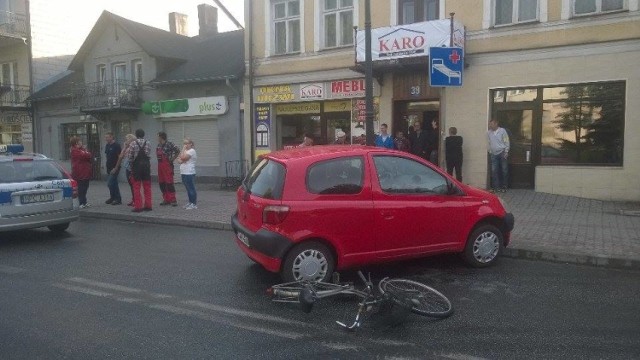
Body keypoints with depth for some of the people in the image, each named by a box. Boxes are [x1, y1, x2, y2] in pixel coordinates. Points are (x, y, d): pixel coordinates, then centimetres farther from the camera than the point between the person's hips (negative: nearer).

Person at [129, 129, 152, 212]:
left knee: (136, 187, 2)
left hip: (136, 165, -3)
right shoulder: (147, 143, 2)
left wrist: (131, 163, 9)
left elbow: (130, 157, -6)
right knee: (147, 186, 9)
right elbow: (149, 155, 0)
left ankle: (138, 206, 2)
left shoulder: (133, 143, -6)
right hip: (146, 165, 3)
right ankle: (148, 205, 11)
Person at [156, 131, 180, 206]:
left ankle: (173, 200, -5)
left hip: (167, 165, -8)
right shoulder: (158, 145, 13)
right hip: (160, 166, 8)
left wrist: (172, 159, -10)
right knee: (162, 183, 8)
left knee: (169, 183, -9)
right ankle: (166, 199, 17)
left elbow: (178, 151, -14)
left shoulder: (169, 144, -11)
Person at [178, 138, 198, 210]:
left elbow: (183, 157, -19)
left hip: (189, 173, -9)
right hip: (183, 173, 9)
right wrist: (180, 160, -5)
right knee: (188, 189, 13)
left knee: (191, 189, -7)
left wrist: (183, 149, -9)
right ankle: (190, 202, 20)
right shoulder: (185, 151, 21)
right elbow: (179, 159, 17)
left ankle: (194, 204, -3)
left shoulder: (192, 151, -9)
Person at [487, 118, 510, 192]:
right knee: (494, 171, 0)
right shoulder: (489, 132, 4)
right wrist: (490, 152, 6)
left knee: (504, 171, 3)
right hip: (494, 154, 3)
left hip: (502, 153, -3)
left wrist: (506, 152, -8)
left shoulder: (502, 131, -5)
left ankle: (503, 187, 11)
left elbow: (506, 142, -4)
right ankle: (496, 187, 7)